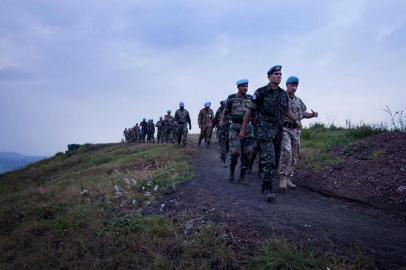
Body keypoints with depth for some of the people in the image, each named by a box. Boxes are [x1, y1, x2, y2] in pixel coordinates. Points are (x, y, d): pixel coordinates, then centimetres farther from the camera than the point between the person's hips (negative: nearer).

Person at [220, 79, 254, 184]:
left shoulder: (250, 98, 8)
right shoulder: (231, 98, 2)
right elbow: (225, 111, 9)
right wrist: (221, 120, -8)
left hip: (247, 127, 3)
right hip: (235, 128, -3)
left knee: (247, 153, -2)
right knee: (235, 151, -11)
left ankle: (242, 176, 8)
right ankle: (232, 172, 15)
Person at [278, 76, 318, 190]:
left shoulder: (298, 101, 16)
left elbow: (303, 113, 23)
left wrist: (313, 114, 6)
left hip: (296, 130, 7)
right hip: (284, 129, -7)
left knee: (294, 156, 7)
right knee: (286, 151, -26)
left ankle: (288, 179, 16)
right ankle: (282, 178, -22)